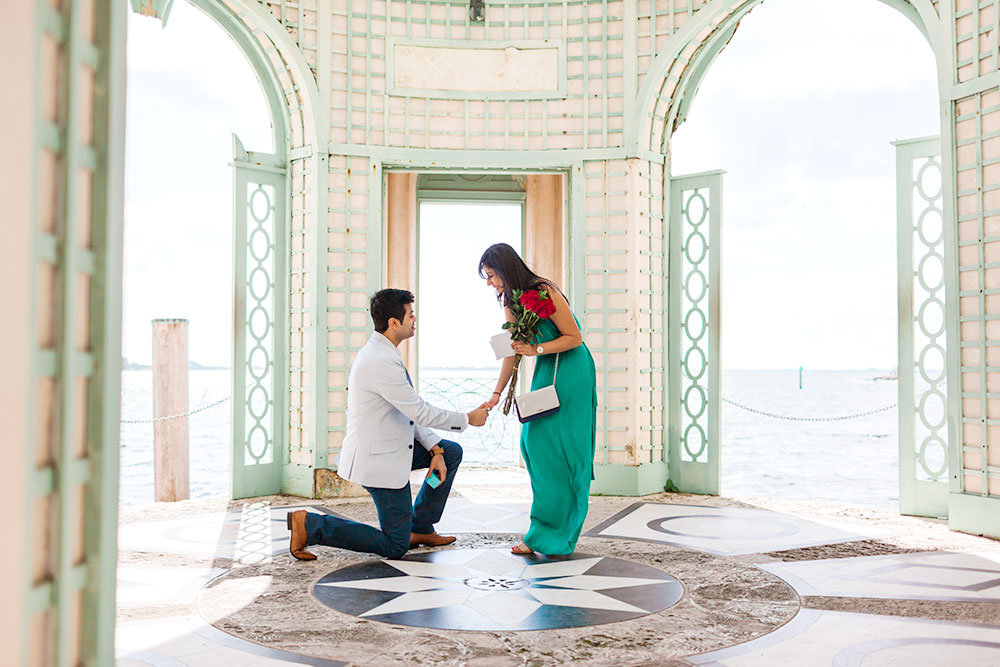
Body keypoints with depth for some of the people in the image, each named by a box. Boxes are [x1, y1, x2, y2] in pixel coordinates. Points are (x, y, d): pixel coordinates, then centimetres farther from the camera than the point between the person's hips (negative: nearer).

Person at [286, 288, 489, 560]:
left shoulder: (381, 353, 8)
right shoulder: (382, 361, -25)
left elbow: (409, 410, 11)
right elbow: (420, 412, -22)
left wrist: (435, 449, 5)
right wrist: (468, 419, -9)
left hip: (392, 445, 10)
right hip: (379, 459, -10)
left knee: (452, 452, 17)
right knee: (395, 546, -1)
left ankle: (420, 528, 22)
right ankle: (309, 525, -1)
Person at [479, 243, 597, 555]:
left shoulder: (545, 292, -18)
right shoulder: (510, 301, 5)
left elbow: (575, 338, -14)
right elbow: (513, 351, 12)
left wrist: (536, 349, -24)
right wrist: (497, 393, 11)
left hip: (571, 373, -8)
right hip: (545, 372, 8)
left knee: (559, 448, -7)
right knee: (533, 441, 2)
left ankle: (551, 533, 0)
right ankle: (548, 529, 12)